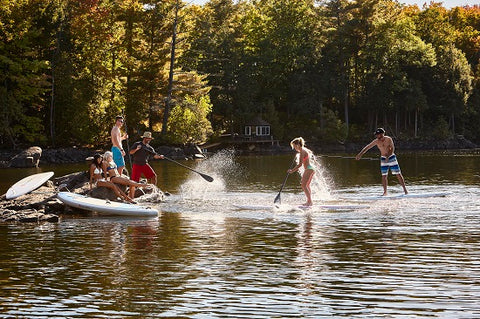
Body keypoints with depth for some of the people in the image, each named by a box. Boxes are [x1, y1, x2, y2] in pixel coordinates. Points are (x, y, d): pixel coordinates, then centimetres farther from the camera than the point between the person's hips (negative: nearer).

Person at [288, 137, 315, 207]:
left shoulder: (302, 152, -16)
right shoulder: (305, 149, 12)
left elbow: (300, 164, -21)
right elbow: (310, 152, 38)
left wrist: (292, 170, -18)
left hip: (308, 169, -10)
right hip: (312, 168, 10)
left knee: (303, 185, -11)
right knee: (307, 185, 15)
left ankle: (310, 201, -15)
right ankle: (309, 201, 17)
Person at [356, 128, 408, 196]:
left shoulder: (388, 139, -13)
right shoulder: (376, 141, -5)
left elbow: (392, 149, -14)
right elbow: (367, 147, -2)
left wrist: (388, 157, -26)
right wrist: (360, 154, -9)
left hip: (391, 157, -3)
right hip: (383, 159, 3)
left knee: (398, 174, -2)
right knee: (384, 176, -1)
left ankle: (405, 189, 3)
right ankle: (385, 192, 6)